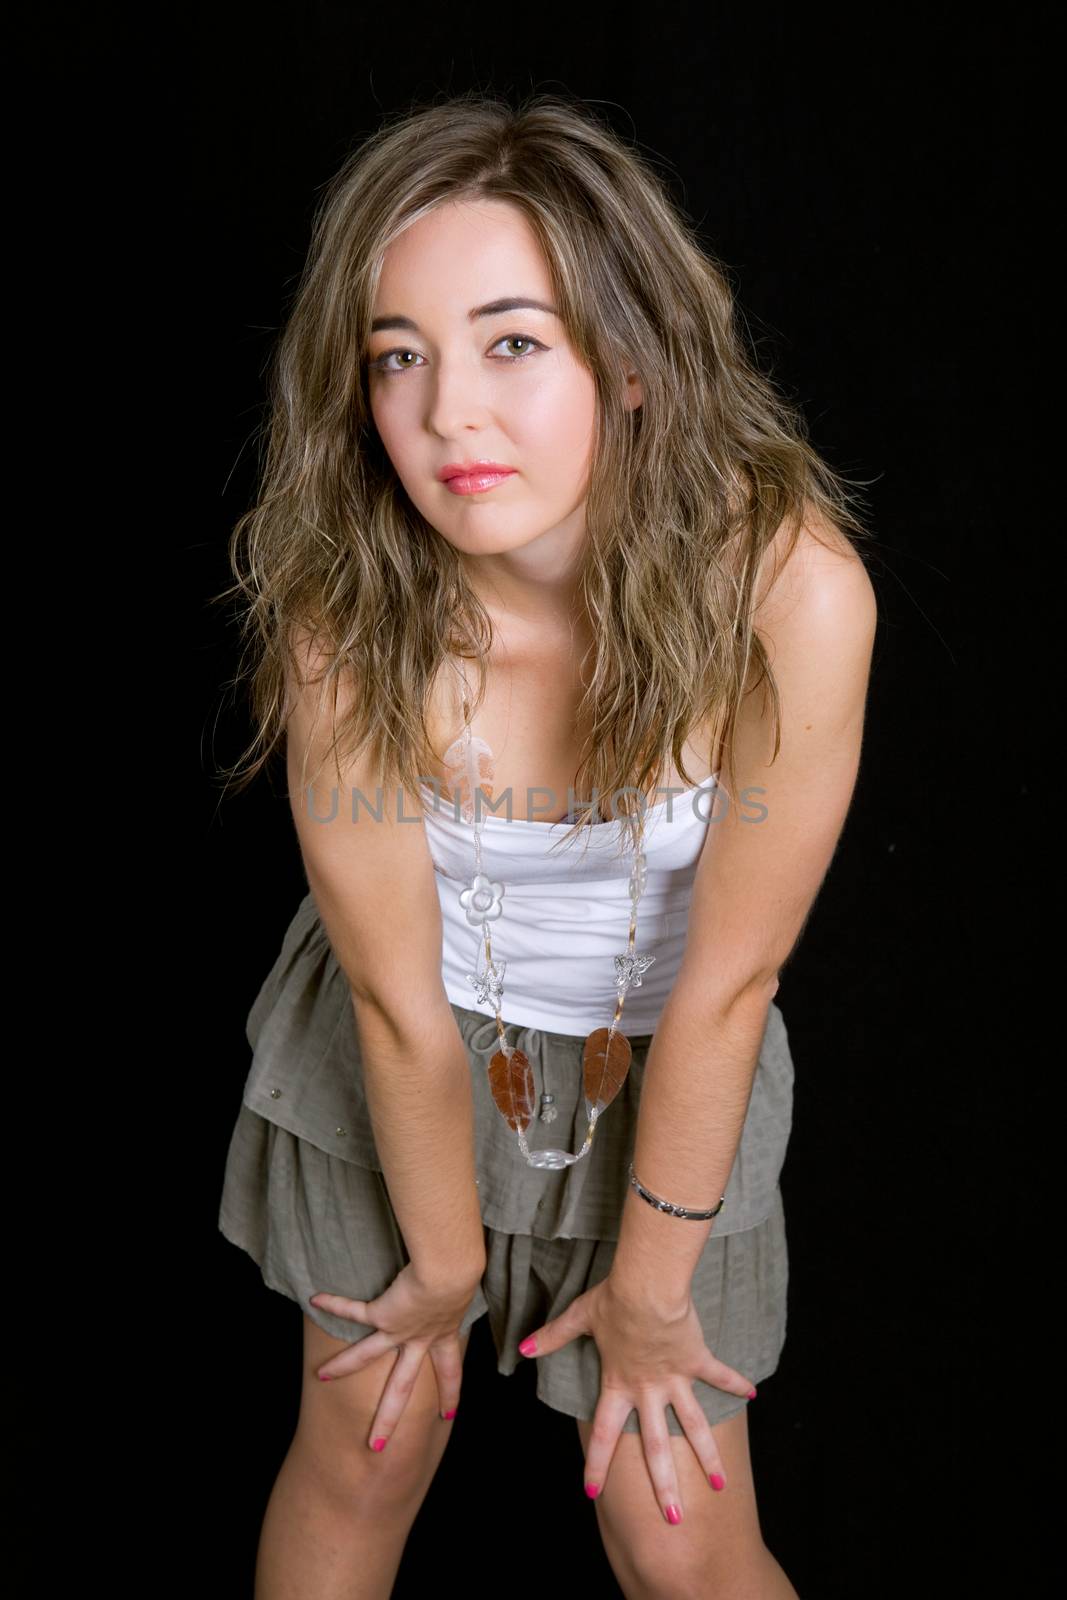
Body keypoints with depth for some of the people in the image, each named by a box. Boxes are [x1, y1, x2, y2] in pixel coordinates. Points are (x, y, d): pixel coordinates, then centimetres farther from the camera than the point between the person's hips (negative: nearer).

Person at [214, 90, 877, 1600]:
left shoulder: (790, 583, -32)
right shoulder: (343, 605, -28)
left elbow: (725, 984, -21)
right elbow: (398, 993, -17)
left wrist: (652, 1282, -8)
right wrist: (445, 1261, -3)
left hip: (658, 1061, 0)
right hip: (400, 1049, 1)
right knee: (365, 1448, 14)